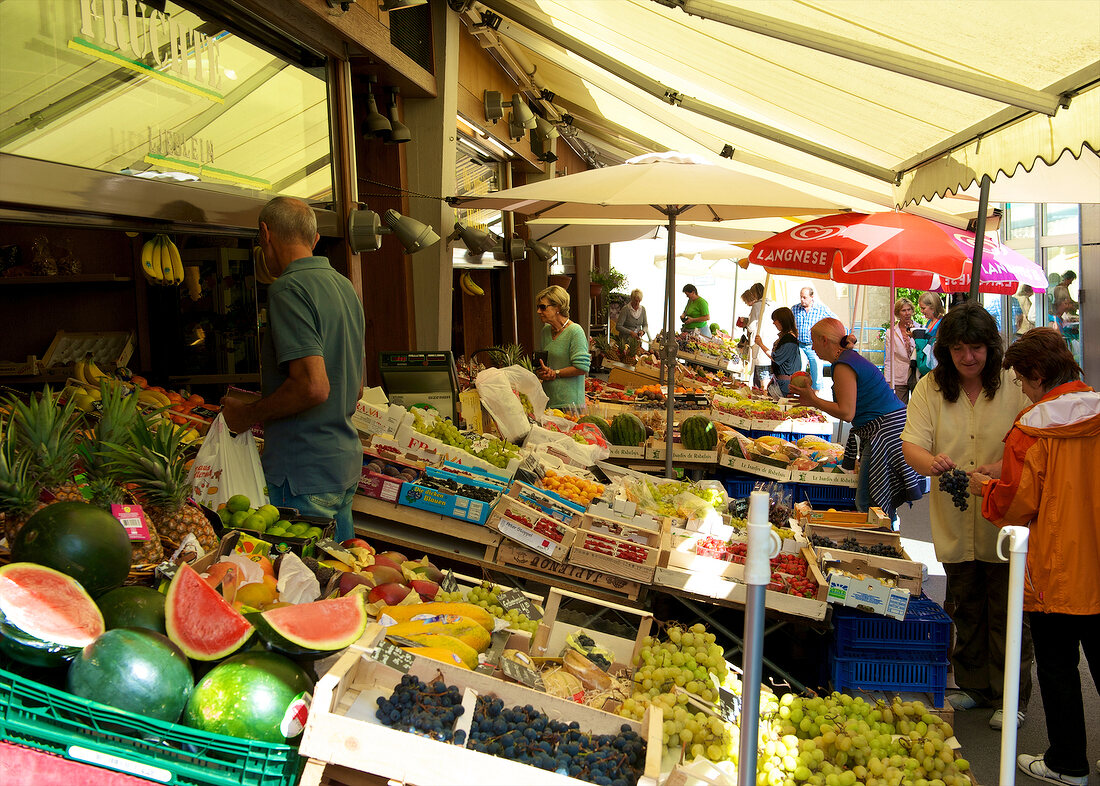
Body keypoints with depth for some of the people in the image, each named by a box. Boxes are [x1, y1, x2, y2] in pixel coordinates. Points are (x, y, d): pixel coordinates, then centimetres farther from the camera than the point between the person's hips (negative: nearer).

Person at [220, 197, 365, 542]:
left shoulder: (288, 288, -15)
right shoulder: (344, 286, 13)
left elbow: (313, 386, -25)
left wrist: (248, 414, -12)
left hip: (305, 473, -9)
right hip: (345, 462, 9)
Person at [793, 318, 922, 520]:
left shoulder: (843, 366, -14)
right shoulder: (851, 358, 17)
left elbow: (846, 413, -18)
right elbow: (850, 405, 20)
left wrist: (814, 401, -7)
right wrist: (814, 400, 19)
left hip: (885, 430, -11)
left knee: (867, 503, -8)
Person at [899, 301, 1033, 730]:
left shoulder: (1016, 386, -5)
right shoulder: (930, 388, 0)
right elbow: (911, 443, -7)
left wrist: (1001, 469, -28)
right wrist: (931, 462, -30)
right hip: (954, 524, 3)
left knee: (1007, 614, 4)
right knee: (965, 610, 17)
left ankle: (1011, 697, 22)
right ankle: (973, 686, 34)